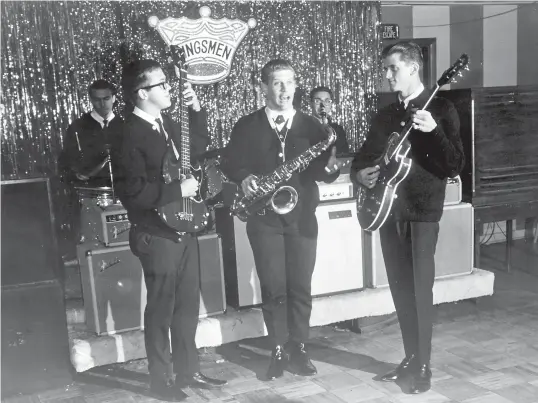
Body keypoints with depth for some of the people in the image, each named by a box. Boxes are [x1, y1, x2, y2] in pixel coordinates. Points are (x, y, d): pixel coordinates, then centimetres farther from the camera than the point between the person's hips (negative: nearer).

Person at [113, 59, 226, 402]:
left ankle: (187, 370, 29)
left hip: (185, 229, 8)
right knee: (161, 310, 5)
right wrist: (179, 190, -19)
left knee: (188, 305, 15)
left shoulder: (169, 124, 9)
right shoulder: (129, 134, -17)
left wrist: (196, 109, 10)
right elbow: (134, 192, -23)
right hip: (157, 236, -8)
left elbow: (199, 148, 23)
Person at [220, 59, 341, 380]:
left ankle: (298, 348, 18)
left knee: (301, 287, 5)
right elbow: (229, 163, 4)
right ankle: (278, 350, 15)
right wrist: (244, 177, -16)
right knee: (273, 288, 2)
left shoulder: (311, 125, 7)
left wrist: (331, 167, -18)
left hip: (302, 216, 1)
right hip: (263, 217, -1)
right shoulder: (247, 126, 5)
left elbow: (323, 173, 4)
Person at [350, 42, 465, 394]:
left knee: (420, 290, -4)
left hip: (422, 209, -5)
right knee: (401, 290, 10)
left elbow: (455, 167, -13)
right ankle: (411, 358, 22)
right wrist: (360, 173, -3)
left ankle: (423, 366, 7)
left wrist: (433, 131, -27)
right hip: (389, 209, 6)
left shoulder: (441, 109, -4)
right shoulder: (385, 115, 12)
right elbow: (364, 156, 19)